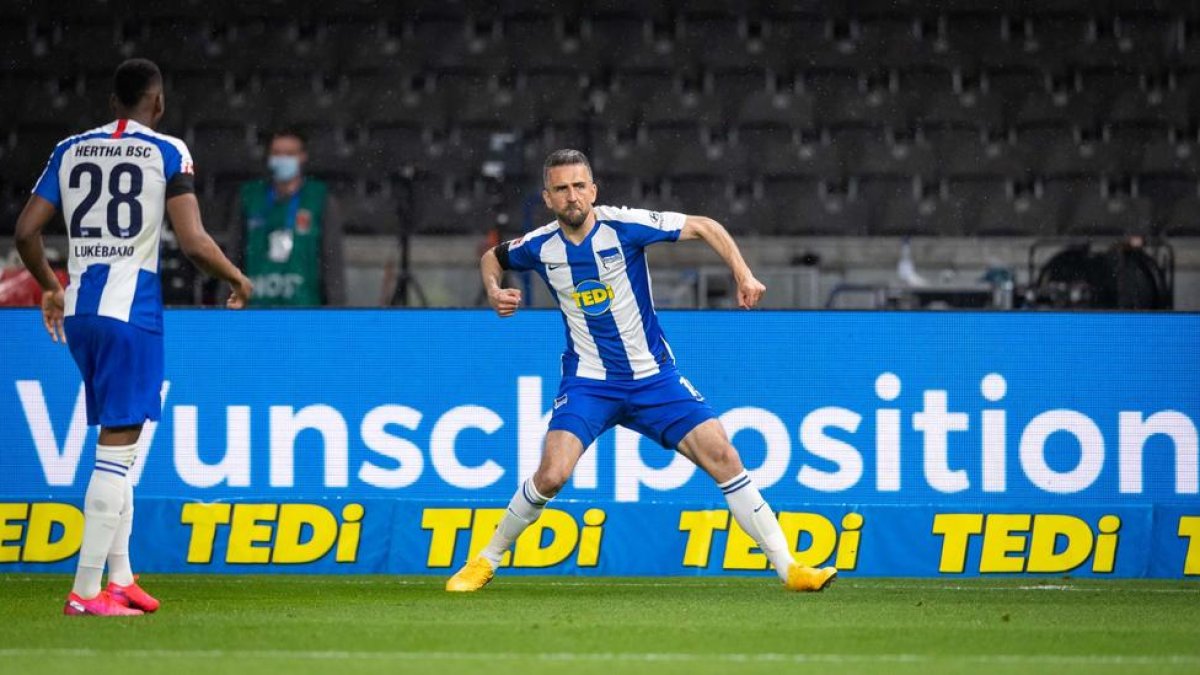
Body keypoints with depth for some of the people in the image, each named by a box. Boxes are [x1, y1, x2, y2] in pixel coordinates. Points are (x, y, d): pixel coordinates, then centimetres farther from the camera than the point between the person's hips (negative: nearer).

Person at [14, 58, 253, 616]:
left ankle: (120, 577, 19)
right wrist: (238, 280, 6)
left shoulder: (70, 151, 10)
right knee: (117, 449, -4)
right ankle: (85, 592, -9)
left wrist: (50, 288, 26)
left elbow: (26, 232, 8)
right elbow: (192, 242, -12)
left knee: (116, 443, 18)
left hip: (78, 312, 6)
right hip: (131, 313, -6)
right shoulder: (167, 153, -4)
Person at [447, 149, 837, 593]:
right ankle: (484, 562, 2)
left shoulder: (623, 226, -13)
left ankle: (788, 568, -2)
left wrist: (743, 275, -17)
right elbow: (493, 258, 17)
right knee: (551, 475, -20)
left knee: (723, 458, -10)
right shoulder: (539, 246, -5)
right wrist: (494, 293, -4)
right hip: (587, 384, 0)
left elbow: (704, 227, -6)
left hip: (653, 376, 0)